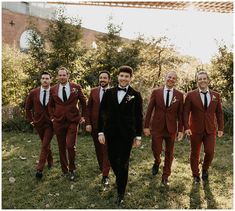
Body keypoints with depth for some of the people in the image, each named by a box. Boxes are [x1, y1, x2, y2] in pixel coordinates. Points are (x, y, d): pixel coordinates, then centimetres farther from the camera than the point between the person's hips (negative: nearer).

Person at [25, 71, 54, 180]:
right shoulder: (33, 93, -3)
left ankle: (39, 169, -2)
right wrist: (31, 120, 7)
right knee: (46, 144, 18)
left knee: (45, 146, -8)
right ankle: (50, 161, 39)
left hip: (50, 123, -3)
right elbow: (28, 107, 10)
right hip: (38, 123, 3)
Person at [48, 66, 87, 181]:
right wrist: (52, 117, 6)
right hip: (58, 122, 3)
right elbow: (50, 105, 17)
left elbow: (83, 102, 9)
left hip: (72, 121, -2)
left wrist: (83, 116, 6)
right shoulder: (53, 89, 4)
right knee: (61, 147, 9)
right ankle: (64, 170, 24)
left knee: (70, 146, -9)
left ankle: (72, 169, 13)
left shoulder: (76, 87, -1)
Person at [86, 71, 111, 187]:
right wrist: (88, 123, -2)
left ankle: (105, 175, 5)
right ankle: (102, 168, 36)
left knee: (106, 150, -2)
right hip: (95, 125, 4)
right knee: (98, 149, 16)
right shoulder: (93, 91, 4)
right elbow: (89, 108, 5)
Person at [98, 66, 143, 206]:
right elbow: (102, 113, 3)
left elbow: (139, 117, 0)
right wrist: (101, 132, -1)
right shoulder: (109, 93, 3)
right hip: (111, 133, 2)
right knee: (112, 160, 12)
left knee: (123, 163, 3)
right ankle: (120, 179, 43)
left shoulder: (136, 95, -2)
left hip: (127, 134, -2)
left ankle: (121, 194, 19)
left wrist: (138, 136, -1)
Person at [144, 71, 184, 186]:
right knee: (156, 150, 2)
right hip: (157, 127, -1)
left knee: (169, 153, 8)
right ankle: (157, 163, 37)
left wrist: (180, 130, -1)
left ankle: (165, 176, 24)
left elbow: (180, 114, 2)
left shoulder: (179, 95, 1)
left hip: (171, 128, 1)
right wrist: (146, 126, -2)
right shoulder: (156, 92, 0)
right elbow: (149, 110, 0)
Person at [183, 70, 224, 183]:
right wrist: (186, 127, -14)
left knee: (210, 152, -4)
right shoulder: (191, 95, -4)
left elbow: (219, 113, 8)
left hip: (210, 130, 2)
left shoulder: (216, 95, 5)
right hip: (195, 130, -1)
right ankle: (196, 175, 27)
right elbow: (185, 112, -6)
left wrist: (220, 128, 4)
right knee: (195, 153, 8)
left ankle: (205, 169, 28)